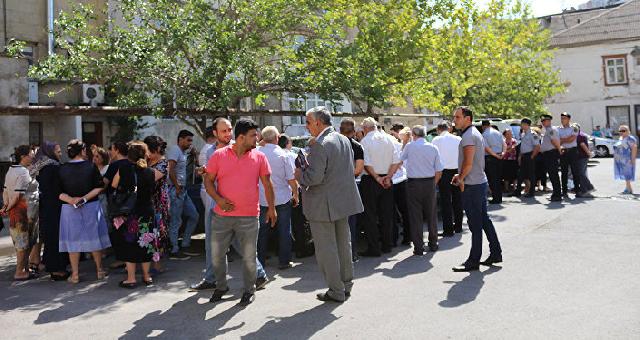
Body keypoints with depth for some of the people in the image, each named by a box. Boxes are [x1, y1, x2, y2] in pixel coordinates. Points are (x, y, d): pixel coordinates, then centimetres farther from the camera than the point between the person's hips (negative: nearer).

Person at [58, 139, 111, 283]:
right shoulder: (90, 166, -7)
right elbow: (100, 187, -9)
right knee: (94, 237, 11)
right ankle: (99, 270, 20)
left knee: (73, 239, 8)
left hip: (69, 208, 1)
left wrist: (71, 200, -14)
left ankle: (75, 275, 12)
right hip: (91, 207, -1)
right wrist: (85, 198, -11)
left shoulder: (62, 169, -4)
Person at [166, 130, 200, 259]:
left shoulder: (183, 152, 18)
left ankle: (185, 245, 20)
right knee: (176, 221, -3)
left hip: (182, 191, 10)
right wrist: (177, 188, -18)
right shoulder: (174, 149, -11)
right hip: (175, 191, -10)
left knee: (194, 216, 12)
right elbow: (170, 170, -22)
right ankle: (174, 251, 7)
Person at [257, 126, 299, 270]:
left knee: (262, 231, 12)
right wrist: (295, 195, 4)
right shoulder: (282, 155, -10)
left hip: (262, 199, 2)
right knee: (284, 231, 8)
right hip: (282, 199, -2)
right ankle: (284, 261, 12)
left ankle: (260, 260, 19)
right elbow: (291, 178, -8)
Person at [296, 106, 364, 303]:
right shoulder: (344, 140, 7)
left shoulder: (319, 145, -20)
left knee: (326, 249, 3)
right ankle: (346, 285, 30)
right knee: (343, 244, 18)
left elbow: (314, 177, -25)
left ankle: (336, 291, 12)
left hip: (324, 205, -9)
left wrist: (300, 174, -6)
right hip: (344, 200, 9)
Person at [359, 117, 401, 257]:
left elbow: (366, 164, -17)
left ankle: (373, 249, 2)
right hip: (386, 180, 5)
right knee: (387, 214, 12)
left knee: (370, 215, 1)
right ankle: (386, 245, 20)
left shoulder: (365, 141, -9)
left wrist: (377, 178, -9)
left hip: (370, 180, -5)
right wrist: (388, 177, -4)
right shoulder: (389, 139, 5)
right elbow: (397, 161, -1)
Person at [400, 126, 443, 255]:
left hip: (413, 183, -3)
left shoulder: (409, 146, -6)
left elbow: (399, 160, 11)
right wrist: (433, 184, 14)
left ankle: (419, 248, 4)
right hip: (430, 182, 3)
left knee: (415, 216, 3)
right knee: (431, 215, 14)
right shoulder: (433, 148, 1)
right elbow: (439, 171, 2)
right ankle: (433, 244, 24)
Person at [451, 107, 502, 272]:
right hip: (480, 181, 10)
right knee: (484, 219, 15)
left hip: (472, 185, -10)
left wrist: (460, 179, -9)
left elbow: (468, 162, -23)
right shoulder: (475, 133, 17)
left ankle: (474, 261, 4)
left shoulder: (468, 136, -16)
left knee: (475, 223, -4)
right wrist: (461, 176, 17)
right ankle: (495, 253, 23)